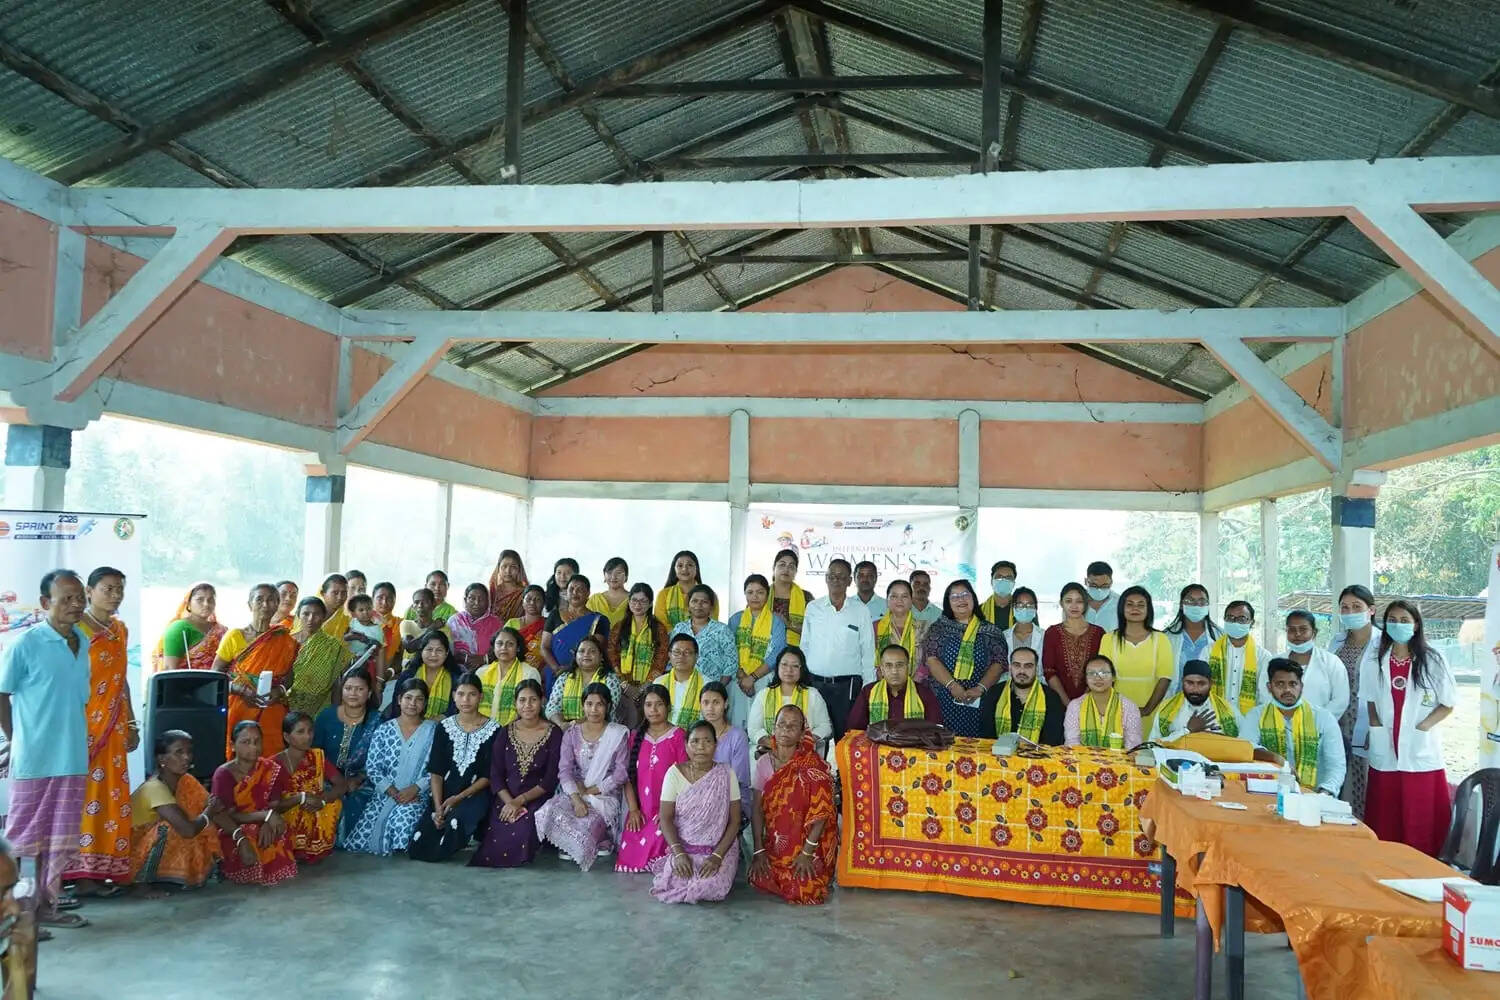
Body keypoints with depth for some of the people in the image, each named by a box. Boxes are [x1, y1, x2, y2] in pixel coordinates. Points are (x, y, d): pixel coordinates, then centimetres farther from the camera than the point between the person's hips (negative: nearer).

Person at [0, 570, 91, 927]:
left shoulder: (83, 643, 6)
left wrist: (70, 735, 11)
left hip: (73, 757, 6)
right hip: (34, 759, -5)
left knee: (59, 836, 12)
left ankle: (44, 903, 23)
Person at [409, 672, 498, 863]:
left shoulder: (493, 730, -2)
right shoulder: (444, 727, 7)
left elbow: (488, 776, -4)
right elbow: (435, 772, 2)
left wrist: (458, 798, -15)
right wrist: (438, 807, -12)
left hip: (474, 795, -3)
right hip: (444, 795, 3)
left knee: (457, 819, -36)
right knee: (417, 849, -16)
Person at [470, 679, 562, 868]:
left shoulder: (554, 734, 2)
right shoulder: (505, 733, 10)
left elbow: (550, 780, -3)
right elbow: (495, 775, 4)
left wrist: (520, 800, -13)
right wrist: (509, 802, -13)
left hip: (536, 800, -2)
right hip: (505, 799, 2)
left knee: (522, 831, -30)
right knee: (499, 835, -26)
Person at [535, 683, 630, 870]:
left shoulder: (619, 734, -1)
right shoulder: (572, 733, 6)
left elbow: (621, 773, -6)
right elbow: (564, 770, -2)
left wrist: (591, 791, -11)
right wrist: (576, 798, -18)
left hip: (605, 796, -3)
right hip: (574, 793, 3)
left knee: (586, 824, -32)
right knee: (549, 812, -27)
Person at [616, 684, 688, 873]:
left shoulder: (678, 736, -3)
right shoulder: (637, 737, 11)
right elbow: (629, 776, 9)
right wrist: (633, 809, -3)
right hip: (641, 812, 4)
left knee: (655, 848, -23)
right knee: (628, 858, -11)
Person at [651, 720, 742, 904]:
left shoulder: (726, 775, -4)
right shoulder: (675, 773, -3)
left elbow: (734, 821, -4)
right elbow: (666, 818, -5)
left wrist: (717, 856, -17)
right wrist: (679, 853, -18)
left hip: (719, 849, -1)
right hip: (683, 847, 1)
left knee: (709, 888, -26)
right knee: (673, 886, -23)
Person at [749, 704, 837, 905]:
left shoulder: (813, 765, -12)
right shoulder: (764, 762, 0)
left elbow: (821, 813, -16)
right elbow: (757, 808, -1)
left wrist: (807, 853, -20)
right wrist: (759, 850, -7)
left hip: (806, 842, -4)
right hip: (775, 845, 4)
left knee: (803, 891, -20)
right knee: (760, 879, -17)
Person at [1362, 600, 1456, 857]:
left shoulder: (1433, 661, -3)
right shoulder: (1375, 662, 7)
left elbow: (1448, 704, 0)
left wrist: (1421, 727, -11)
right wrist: (1377, 729, 0)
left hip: (1421, 752, -3)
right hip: (1385, 753, 3)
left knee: (1421, 826, 0)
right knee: (1384, 825, 6)